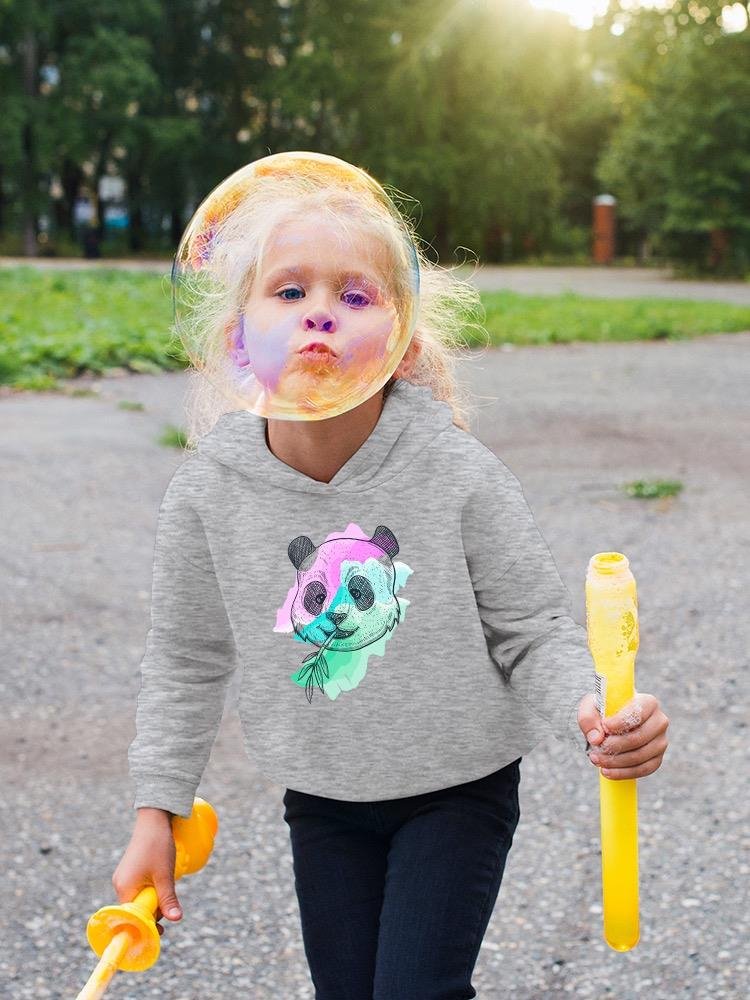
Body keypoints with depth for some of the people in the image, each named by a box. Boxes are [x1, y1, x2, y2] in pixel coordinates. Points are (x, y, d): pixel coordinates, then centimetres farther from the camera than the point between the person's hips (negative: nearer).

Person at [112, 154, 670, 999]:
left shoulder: (459, 477, -22)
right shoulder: (207, 492, -15)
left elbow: (534, 635, -12)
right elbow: (186, 660, 1)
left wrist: (593, 716, -32)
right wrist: (156, 812, 1)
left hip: (458, 789, -2)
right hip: (323, 800, 3)